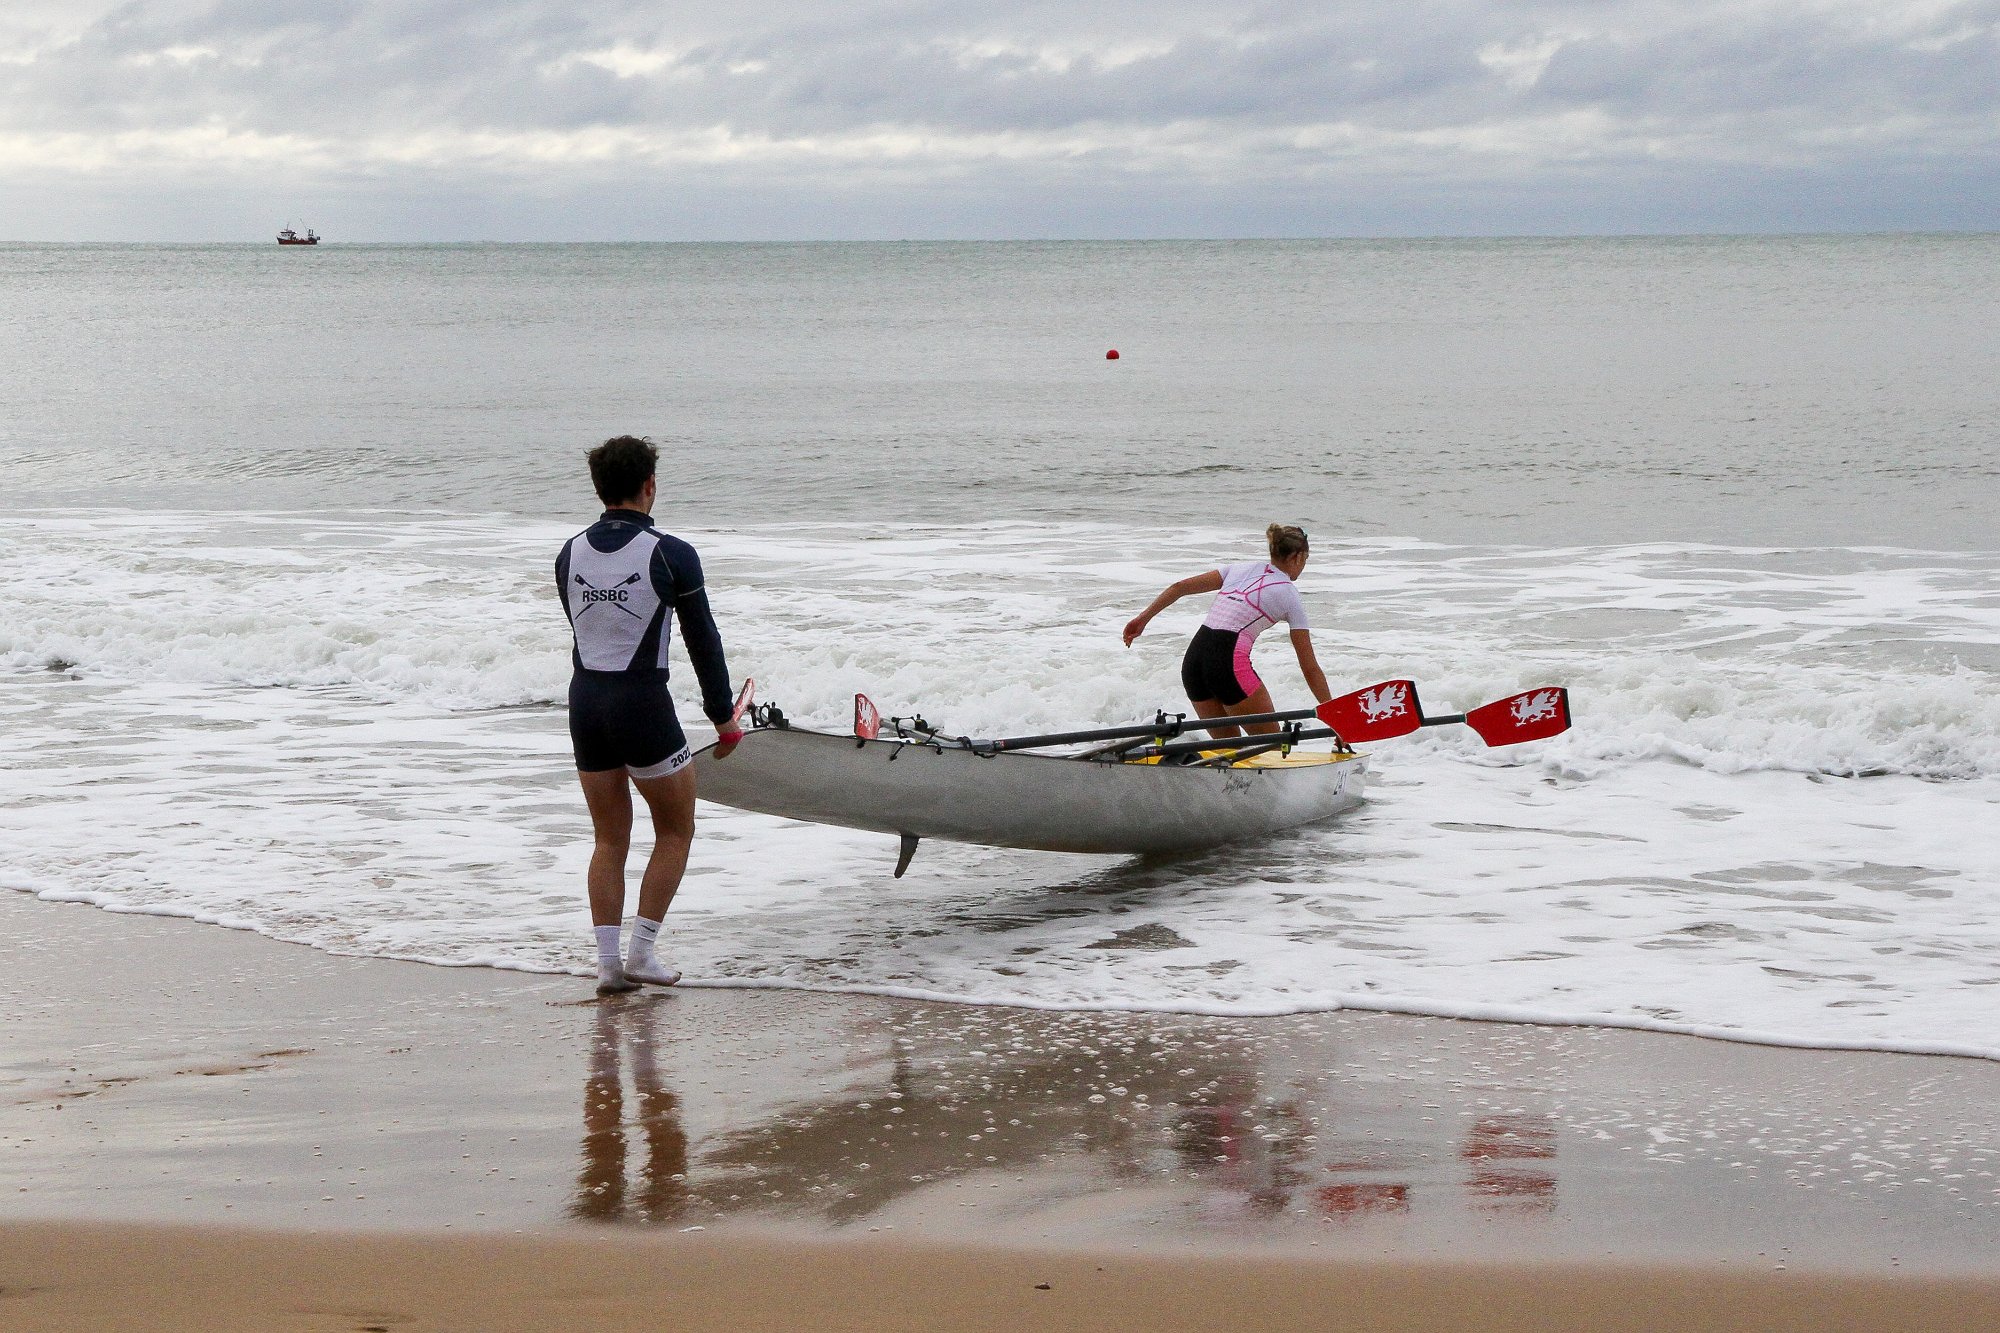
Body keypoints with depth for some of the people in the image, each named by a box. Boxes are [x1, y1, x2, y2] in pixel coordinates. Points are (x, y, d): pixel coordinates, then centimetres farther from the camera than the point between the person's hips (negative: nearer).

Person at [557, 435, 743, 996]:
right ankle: (642, 952, 4)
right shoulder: (670, 554, -10)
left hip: (584, 699, 5)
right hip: (643, 704, -5)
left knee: (610, 839, 13)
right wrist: (722, 716, 6)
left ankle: (608, 962, 9)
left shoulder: (570, 554, 6)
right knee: (675, 831, 10)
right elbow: (702, 640, -4)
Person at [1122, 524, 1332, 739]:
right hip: (1230, 662, -6)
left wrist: (1143, 618, 19)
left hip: (1192, 659, 6)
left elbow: (1179, 588, 15)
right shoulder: (1289, 594, 6)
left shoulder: (1242, 568, 20)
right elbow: (1310, 668, 5)